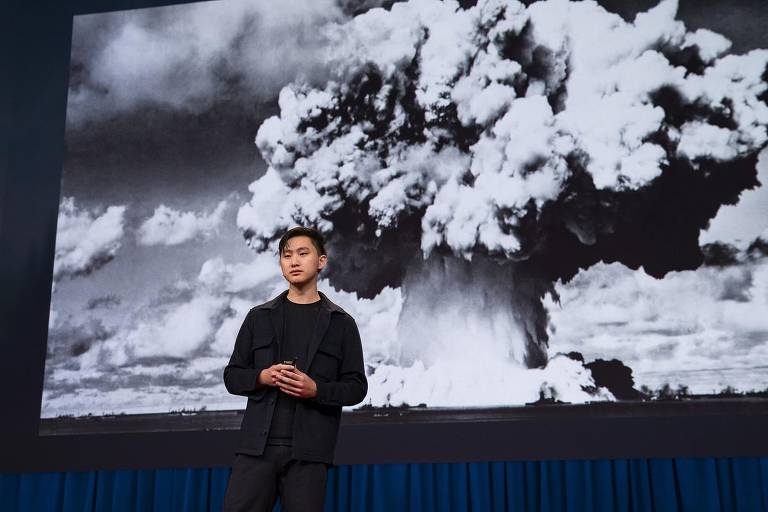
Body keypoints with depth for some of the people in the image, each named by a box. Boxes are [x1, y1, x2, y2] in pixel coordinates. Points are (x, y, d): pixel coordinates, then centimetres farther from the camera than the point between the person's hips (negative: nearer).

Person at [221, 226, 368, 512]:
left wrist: (316, 389, -13)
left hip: (308, 450, -1)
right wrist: (261, 377, -9)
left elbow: (356, 387, 5)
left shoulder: (341, 323, 8)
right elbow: (232, 376, 12)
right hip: (257, 445, 1)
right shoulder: (259, 317, 12)